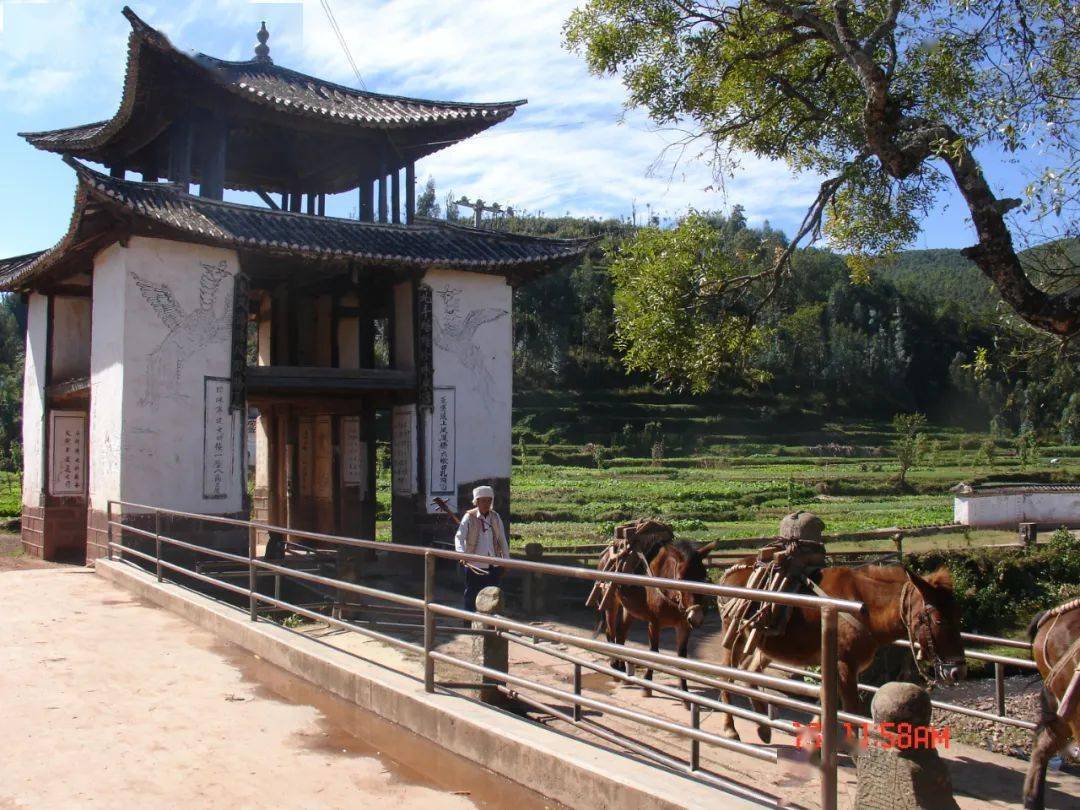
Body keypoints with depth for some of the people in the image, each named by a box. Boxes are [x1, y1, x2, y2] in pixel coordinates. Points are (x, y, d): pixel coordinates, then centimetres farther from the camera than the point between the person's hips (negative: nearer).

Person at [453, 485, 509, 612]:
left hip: (493, 565, 4)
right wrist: (462, 554, -30)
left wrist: (506, 559, 8)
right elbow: (459, 537, -14)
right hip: (474, 565, -4)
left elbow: (502, 540, 12)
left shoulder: (495, 517, 7)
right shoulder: (469, 517, -5)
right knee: (471, 597, 3)